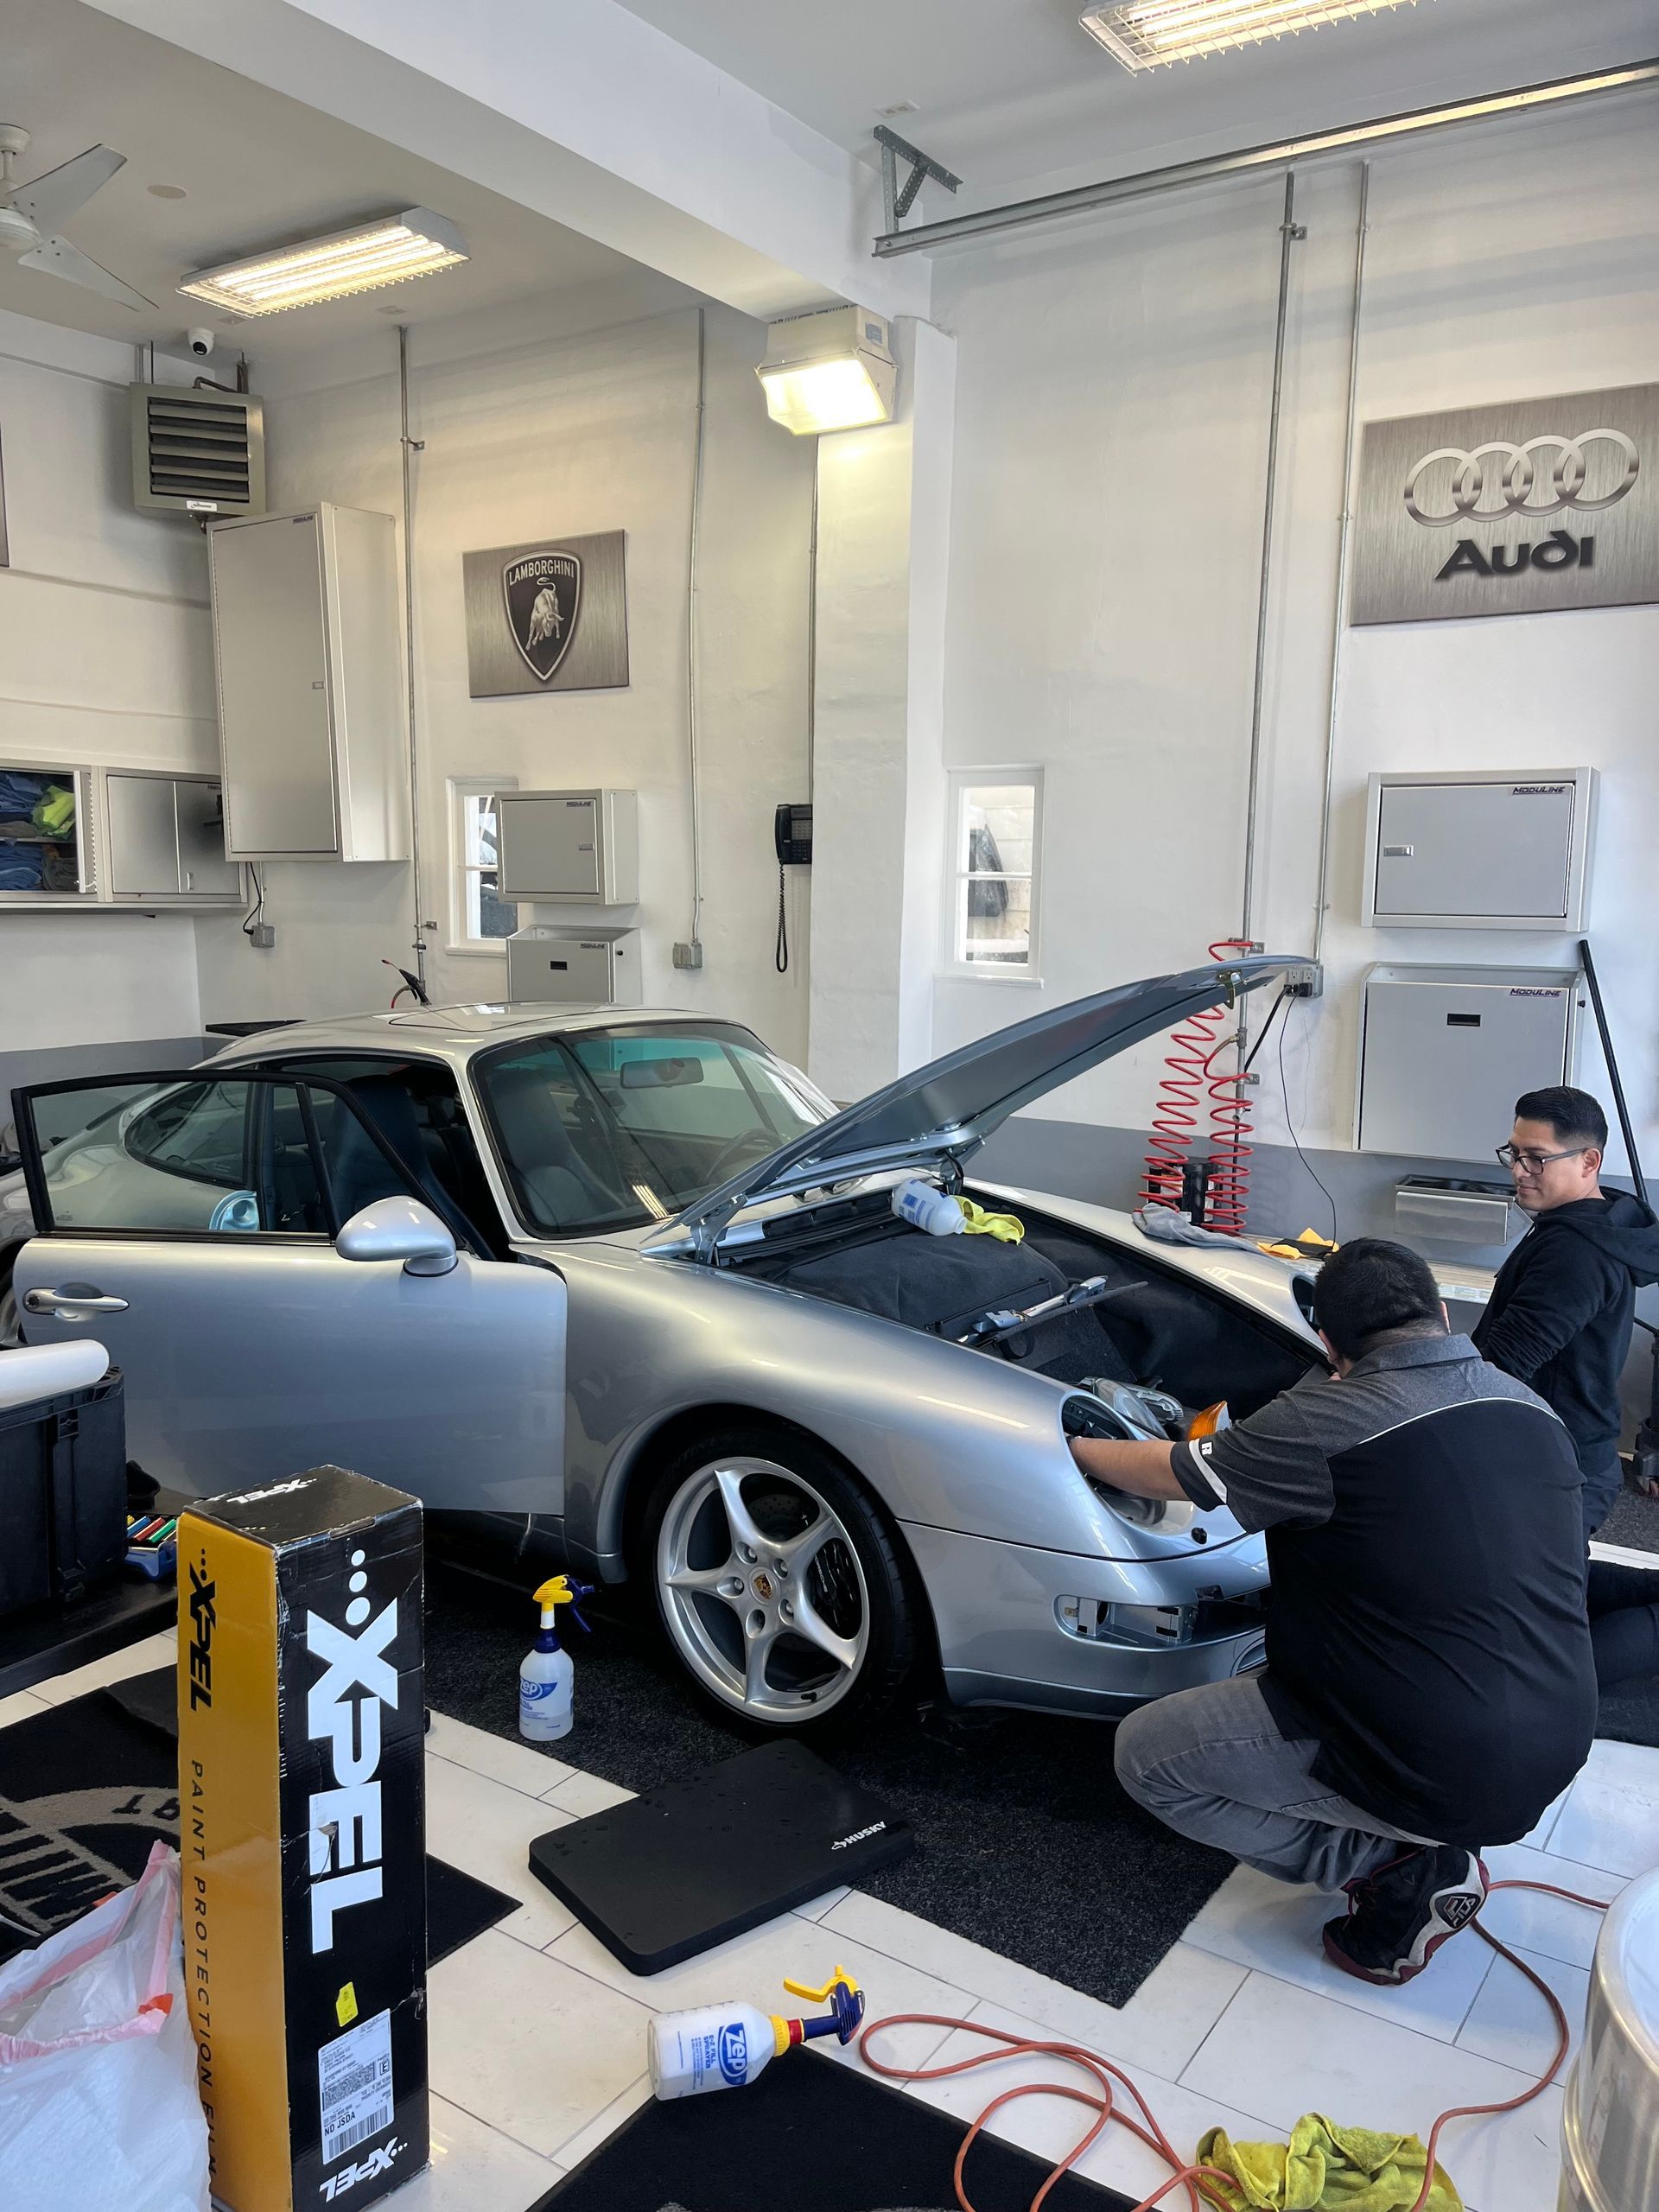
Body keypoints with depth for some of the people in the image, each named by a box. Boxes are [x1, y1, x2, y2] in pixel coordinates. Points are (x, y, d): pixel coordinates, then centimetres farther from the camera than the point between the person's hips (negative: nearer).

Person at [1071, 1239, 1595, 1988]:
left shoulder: (1332, 1419, -20)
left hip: (1439, 1771, -8)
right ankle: (1426, 1844, 17)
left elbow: (1173, 1475, -5)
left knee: (1144, 1754, 3)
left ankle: (1398, 1868, 0)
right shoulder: (1529, 1407, 2)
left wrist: (1076, 1447, 14)